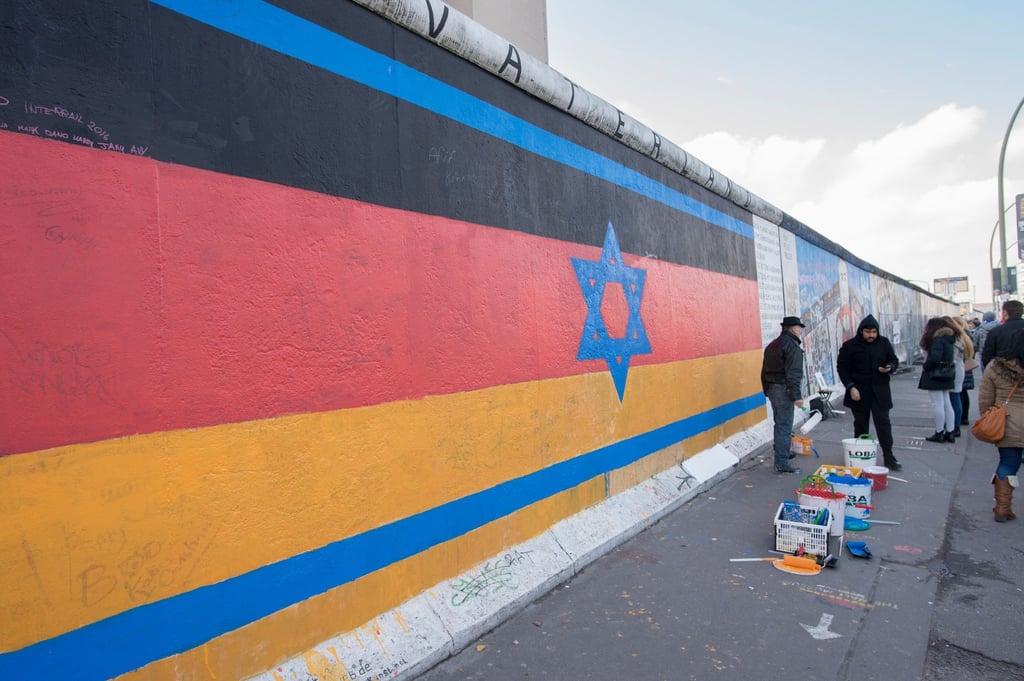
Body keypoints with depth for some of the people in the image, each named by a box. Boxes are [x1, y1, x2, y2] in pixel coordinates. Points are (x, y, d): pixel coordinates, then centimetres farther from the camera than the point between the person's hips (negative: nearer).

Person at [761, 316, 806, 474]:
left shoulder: (772, 345, 15)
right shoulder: (793, 346, -13)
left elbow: (764, 371, 17)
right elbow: (793, 374, -21)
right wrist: (797, 396, -22)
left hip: (771, 388, 9)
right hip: (784, 390, -9)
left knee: (780, 424, 21)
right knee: (784, 427, -6)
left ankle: (781, 453, 34)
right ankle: (781, 464, -5)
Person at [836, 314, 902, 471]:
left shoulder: (884, 343, 3)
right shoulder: (850, 346, -5)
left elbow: (894, 360, 13)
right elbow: (842, 368, -4)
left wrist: (889, 367, -11)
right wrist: (851, 387, -12)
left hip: (880, 390, 2)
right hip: (859, 391, -1)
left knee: (883, 423, 1)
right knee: (861, 425, 8)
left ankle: (888, 457, 6)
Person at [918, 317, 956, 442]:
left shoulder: (937, 339, -16)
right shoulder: (947, 339, 12)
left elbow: (934, 358, -26)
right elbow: (947, 358, 16)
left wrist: (925, 367, -11)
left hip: (935, 376, -9)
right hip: (946, 375, 9)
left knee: (937, 404, -4)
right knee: (947, 403, 12)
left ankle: (939, 433, 1)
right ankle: (949, 432, 17)